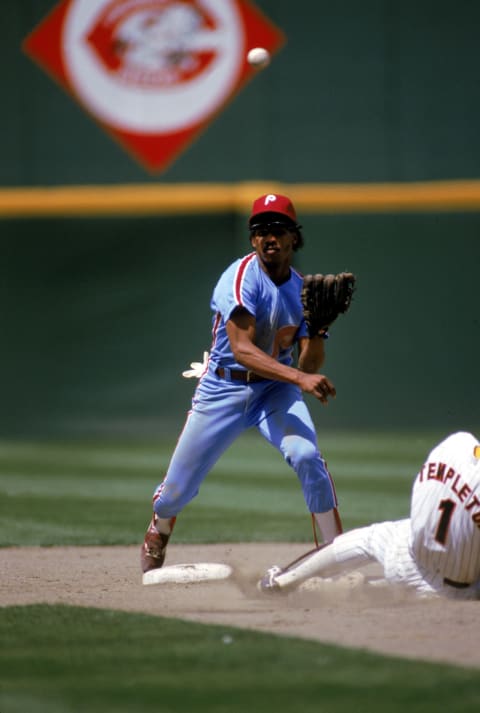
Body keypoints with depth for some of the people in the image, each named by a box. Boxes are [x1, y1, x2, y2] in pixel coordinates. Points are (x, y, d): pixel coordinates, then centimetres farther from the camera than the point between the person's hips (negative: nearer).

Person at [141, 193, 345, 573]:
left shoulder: (303, 289, -2)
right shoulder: (241, 277, -20)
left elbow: (310, 366, -6)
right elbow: (242, 348, -33)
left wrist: (319, 331, -28)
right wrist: (300, 378, -44)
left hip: (276, 390, 3)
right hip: (224, 389, -3)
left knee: (308, 456, -26)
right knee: (178, 488, 4)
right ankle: (158, 533, 41)